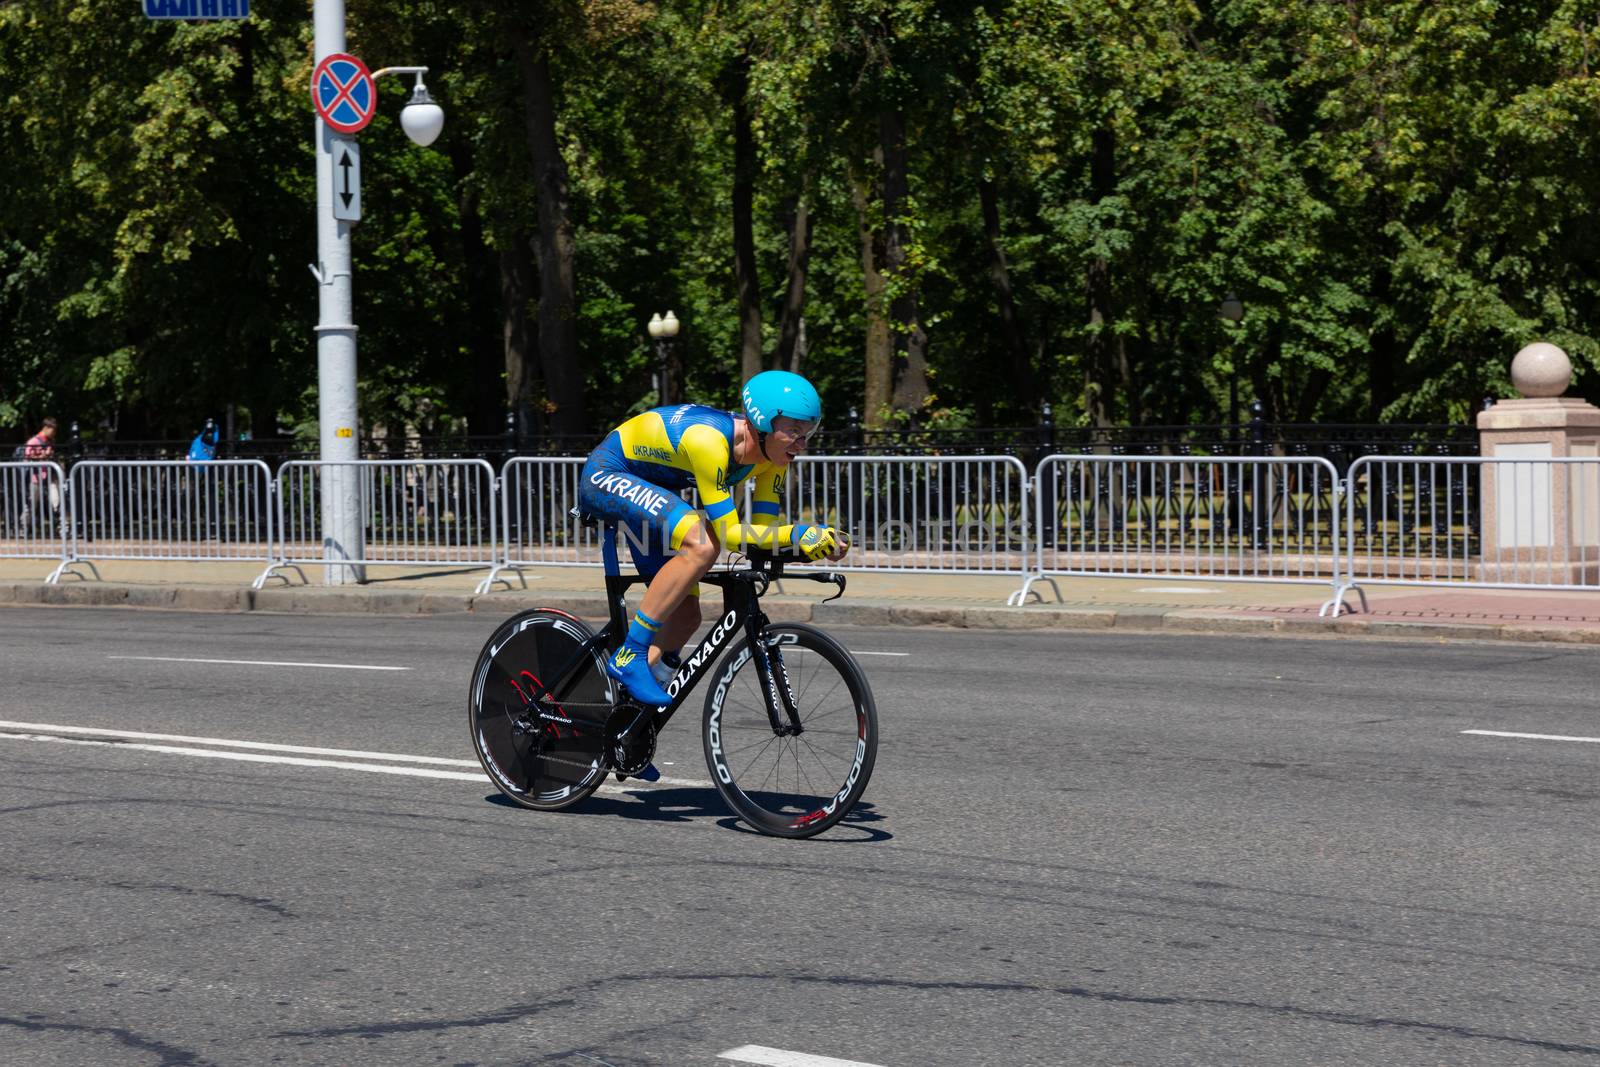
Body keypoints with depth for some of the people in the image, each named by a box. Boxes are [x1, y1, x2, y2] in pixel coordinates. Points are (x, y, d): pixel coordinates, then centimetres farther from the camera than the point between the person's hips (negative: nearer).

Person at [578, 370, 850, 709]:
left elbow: (763, 528, -10)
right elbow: (729, 533, -35)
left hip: (647, 491, 9)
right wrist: (798, 533, -44)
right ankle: (630, 655, -25)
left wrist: (815, 542, -27)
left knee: (685, 615, 0)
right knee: (702, 544, -32)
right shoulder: (709, 440, -35)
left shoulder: (773, 454, -11)